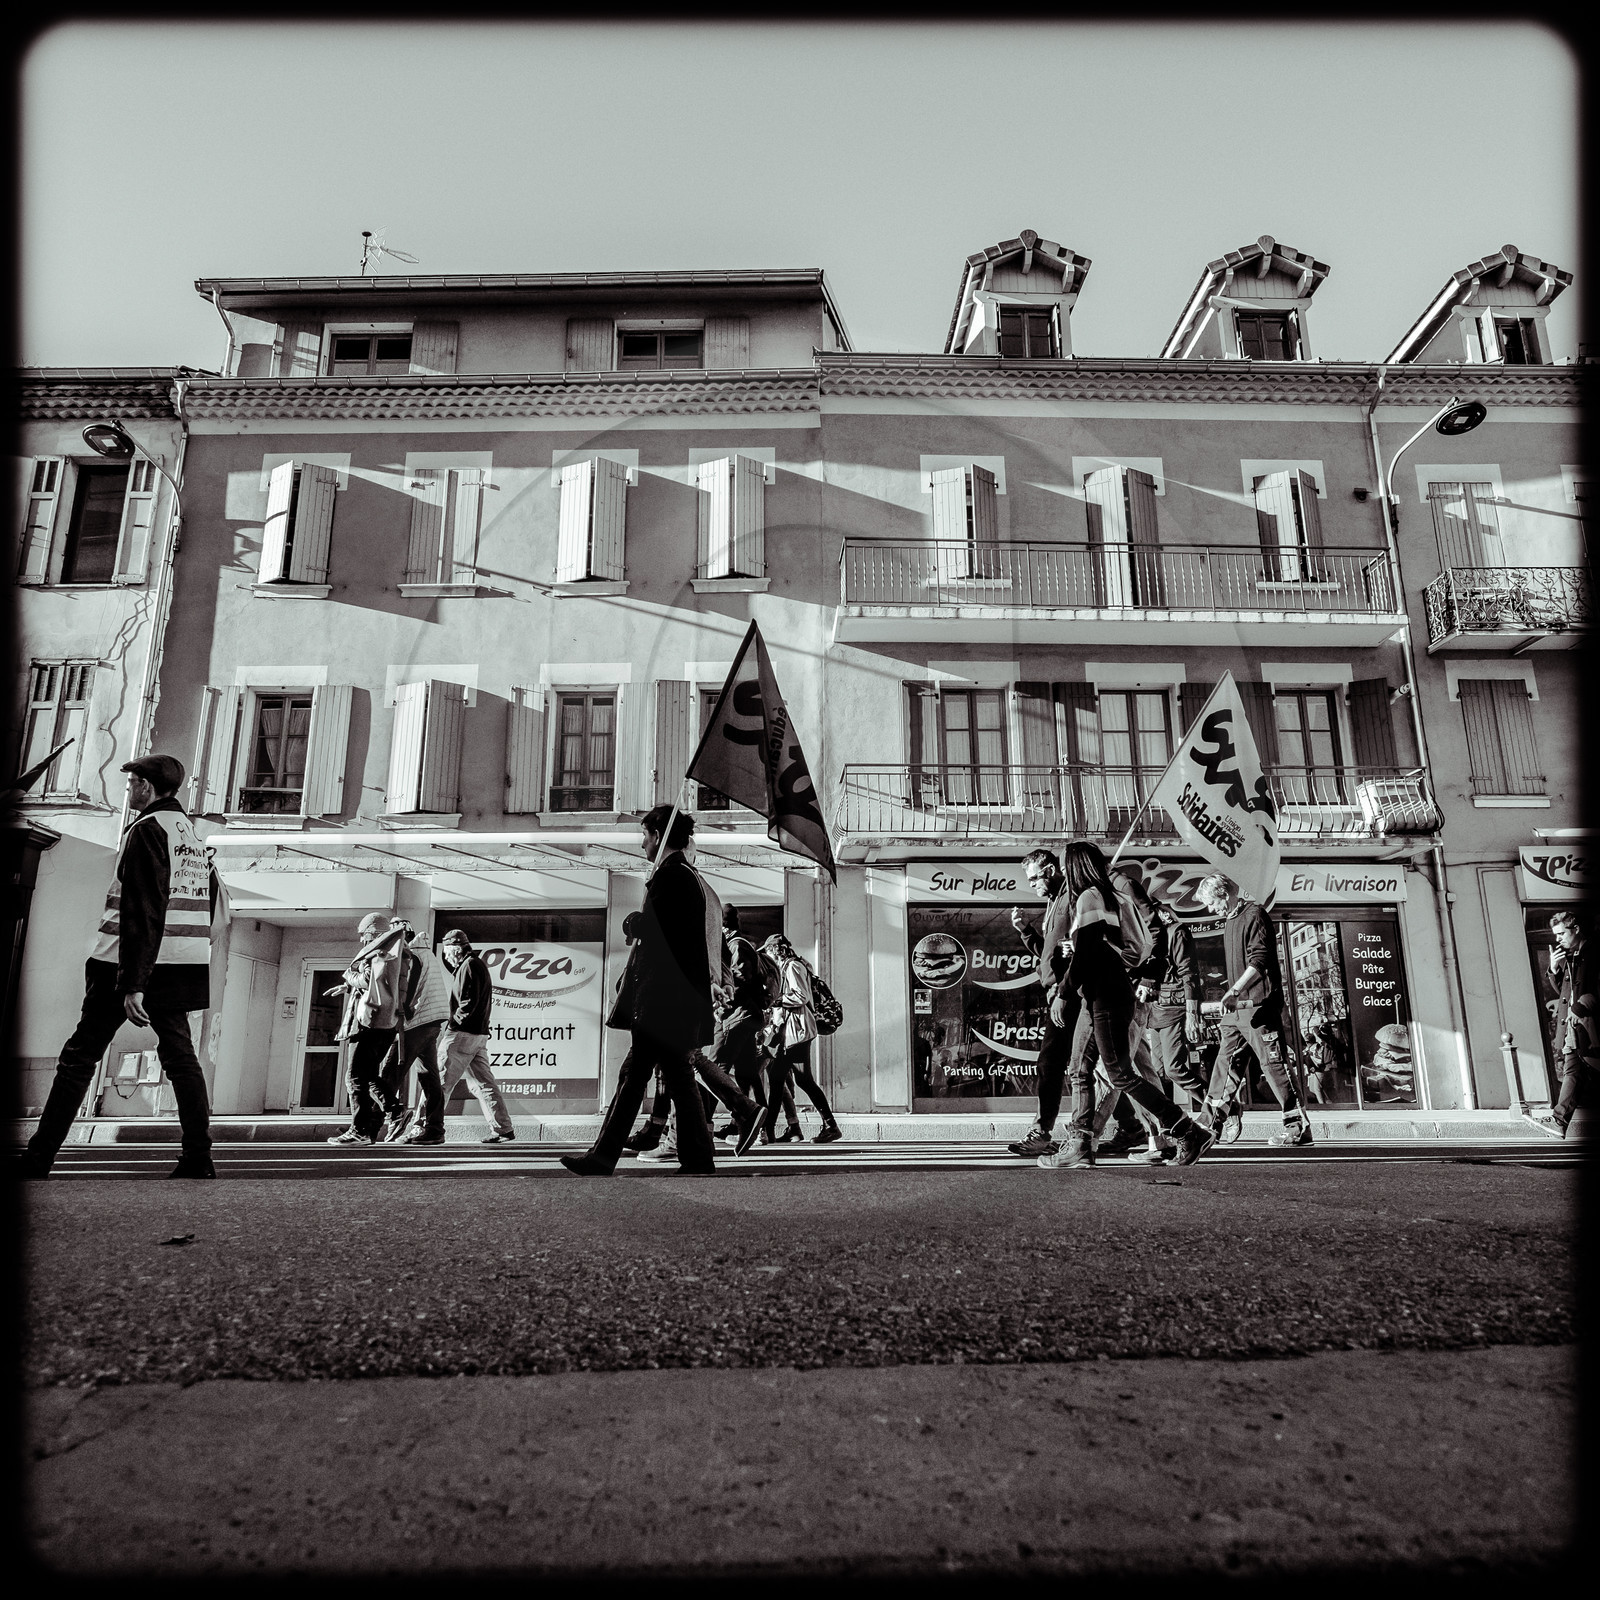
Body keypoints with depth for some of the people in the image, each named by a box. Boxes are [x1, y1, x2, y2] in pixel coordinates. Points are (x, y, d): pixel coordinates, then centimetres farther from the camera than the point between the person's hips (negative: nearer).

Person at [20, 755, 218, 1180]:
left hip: (129, 965, -7)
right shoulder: (193, 835, 15)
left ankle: (37, 1159, 7)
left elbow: (144, 911, -18)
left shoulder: (147, 830, -10)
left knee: (79, 1057, 2)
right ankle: (198, 1157, 1)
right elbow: (207, 904, 18)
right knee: (179, 1053, 6)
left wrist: (132, 982, -21)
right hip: (184, 965, 7)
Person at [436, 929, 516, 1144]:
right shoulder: (478, 964, 22)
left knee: (440, 1082, -5)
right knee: (483, 1082, 8)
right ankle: (503, 1128, 6)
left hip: (462, 1034, -10)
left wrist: (451, 1024, -13)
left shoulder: (469, 966, -9)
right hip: (479, 1035, 10)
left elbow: (468, 1002, -18)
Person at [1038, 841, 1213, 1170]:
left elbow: (1085, 952, -16)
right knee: (1079, 1071, 9)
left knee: (1121, 1075, -7)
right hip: (1096, 997, 10)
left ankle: (1189, 1132, -2)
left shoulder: (1089, 896, -11)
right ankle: (1079, 1145, 9)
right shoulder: (1103, 896, 19)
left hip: (1105, 997, -10)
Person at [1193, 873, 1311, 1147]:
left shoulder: (1254, 915, -9)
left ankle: (1299, 1127, 3)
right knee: (1226, 1061, 6)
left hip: (1259, 1006, -9)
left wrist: (1234, 990, -27)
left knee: (1272, 1064, -5)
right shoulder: (1229, 921, 19)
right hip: (1236, 1008, 9)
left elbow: (1259, 960, -19)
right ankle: (1216, 1121, 11)